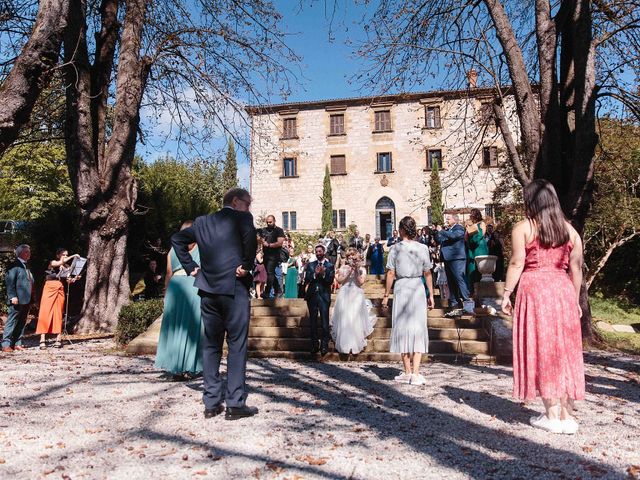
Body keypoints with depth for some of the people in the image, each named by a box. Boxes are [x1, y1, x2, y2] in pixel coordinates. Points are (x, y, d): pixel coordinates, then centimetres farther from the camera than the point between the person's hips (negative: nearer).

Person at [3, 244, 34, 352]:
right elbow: (9, 281, -14)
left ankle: (17, 343, 16)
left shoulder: (26, 265, 17)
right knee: (12, 321, -4)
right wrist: (12, 296, -21)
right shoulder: (15, 265, -7)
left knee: (22, 322, 10)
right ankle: (6, 344, 1)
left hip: (26, 299, 8)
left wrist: (32, 298, 15)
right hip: (17, 300, -8)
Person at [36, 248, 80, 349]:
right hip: (50, 288, -4)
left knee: (58, 314, 3)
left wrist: (74, 279, -15)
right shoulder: (52, 263, 1)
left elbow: (69, 281, 5)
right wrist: (72, 257, -22)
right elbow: (60, 263, -23)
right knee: (45, 313, -6)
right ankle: (42, 340, -7)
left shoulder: (66, 267, 11)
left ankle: (58, 339, 5)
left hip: (60, 290, 4)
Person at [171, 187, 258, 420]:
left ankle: (212, 403, 15)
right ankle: (235, 403, 3)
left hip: (208, 290, 6)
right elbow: (250, 235, -24)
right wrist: (246, 266, -13)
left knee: (211, 345, 12)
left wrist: (190, 266, 17)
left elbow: (177, 239, 21)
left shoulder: (202, 221, 15)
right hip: (234, 288, -5)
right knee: (237, 345, 1)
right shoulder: (241, 217, -3)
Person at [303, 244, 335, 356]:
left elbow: (330, 280, -5)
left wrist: (323, 274, -21)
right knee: (313, 322, 7)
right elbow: (306, 279, 1)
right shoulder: (310, 265, 12)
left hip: (324, 296, -3)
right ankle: (314, 345, 15)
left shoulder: (330, 266, 6)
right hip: (312, 295, 3)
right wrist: (315, 274, -15)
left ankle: (324, 346, -1)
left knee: (325, 322, -7)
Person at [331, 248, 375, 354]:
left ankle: (356, 345, 3)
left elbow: (361, 282, -4)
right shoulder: (343, 268, 12)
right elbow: (340, 280, -1)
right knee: (343, 320, -3)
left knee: (356, 320, -5)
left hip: (356, 296, -1)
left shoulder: (362, 269, 10)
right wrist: (349, 272, -7)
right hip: (344, 296, 1)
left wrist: (356, 271, -7)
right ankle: (344, 344, 6)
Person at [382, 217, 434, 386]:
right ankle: (415, 373, -1)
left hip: (401, 288, -1)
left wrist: (386, 295, 2)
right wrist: (431, 295, 11)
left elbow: (391, 274, -5)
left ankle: (407, 372, 15)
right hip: (418, 288, 1)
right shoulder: (423, 248, 1)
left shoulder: (396, 248, -5)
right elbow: (427, 273, 3)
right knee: (418, 328, 6)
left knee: (403, 328, 9)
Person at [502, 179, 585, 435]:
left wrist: (506, 294, -3)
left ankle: (552, 416, 9)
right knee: (565, 352, 10)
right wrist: (576, 300, 17)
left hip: (534, 291, -4)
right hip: (563, 291, 4)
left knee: (541, 351, 3)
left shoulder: (523, 228, -3)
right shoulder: (570, 230, 10)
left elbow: (517, 263, -9)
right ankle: (567, 415, 16)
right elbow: (576, 268, 10)